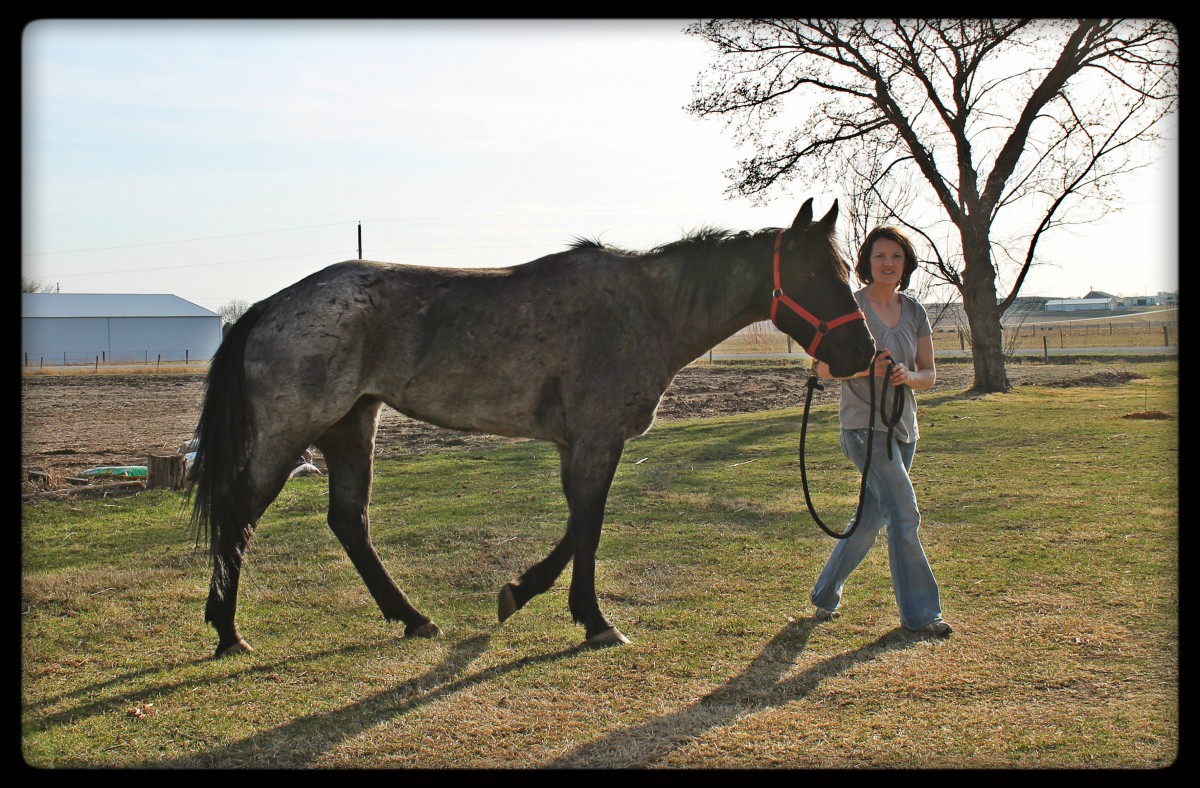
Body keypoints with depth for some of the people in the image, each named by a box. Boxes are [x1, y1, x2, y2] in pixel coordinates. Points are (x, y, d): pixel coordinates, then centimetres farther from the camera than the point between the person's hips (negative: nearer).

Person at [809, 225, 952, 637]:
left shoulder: (914, 311, 7)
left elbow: (929, 374, 8)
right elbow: (824, 366, -9)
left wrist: (908, 376, -15)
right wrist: (866, 367, -24)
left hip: (904, 428, 6)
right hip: (863, 425, -6)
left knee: (871, 518, 14)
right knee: (904, 514, -12)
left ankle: (826, 592, 31)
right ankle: (920, 612, -1)